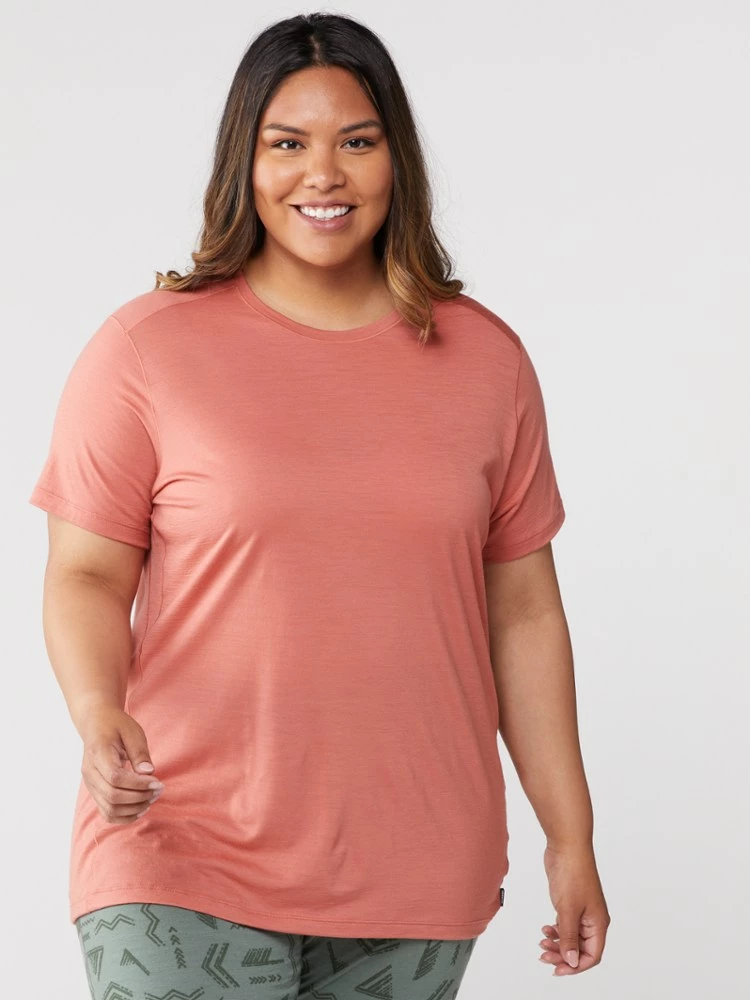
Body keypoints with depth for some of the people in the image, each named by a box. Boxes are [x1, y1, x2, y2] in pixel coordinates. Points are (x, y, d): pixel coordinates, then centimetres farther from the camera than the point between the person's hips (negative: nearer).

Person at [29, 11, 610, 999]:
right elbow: (87, 576, 0)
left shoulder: (485, 358, 8)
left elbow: (523, 611, 10)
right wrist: (100, 716, -20)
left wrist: (571, 838, 8)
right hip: (191, 853, -2)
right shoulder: (147, 348, 0)